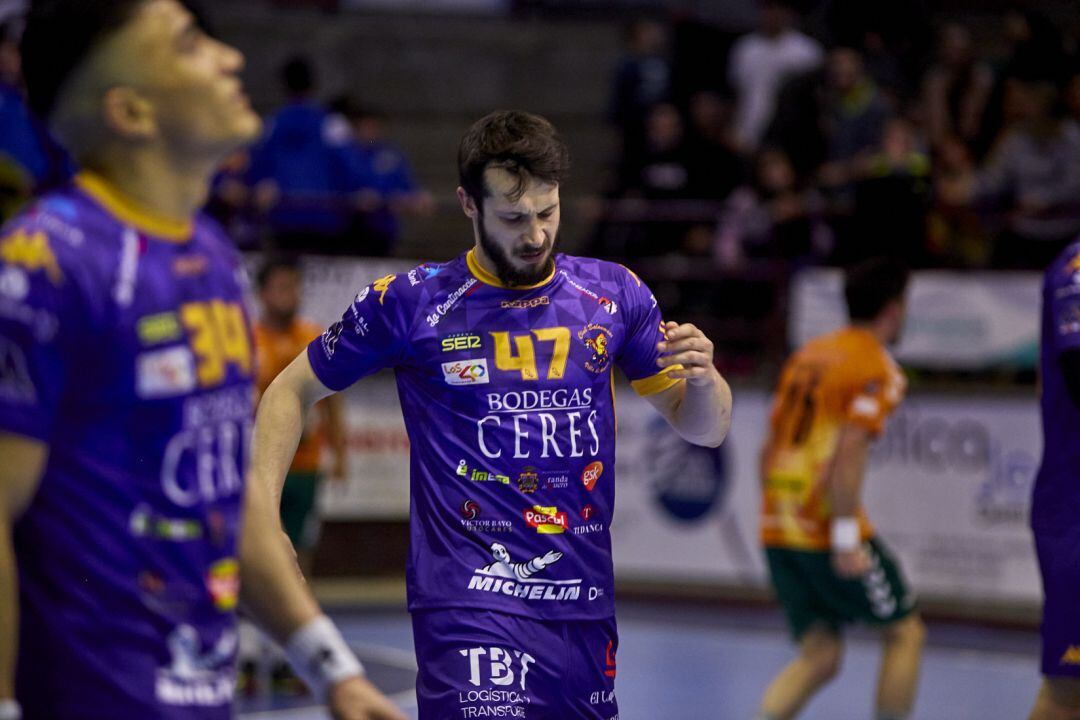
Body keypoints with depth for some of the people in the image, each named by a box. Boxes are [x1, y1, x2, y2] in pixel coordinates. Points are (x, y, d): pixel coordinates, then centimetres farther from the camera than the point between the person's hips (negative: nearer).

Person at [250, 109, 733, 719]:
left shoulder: (613, 295, 8)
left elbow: (706, 429, 14)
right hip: (470, 596, -4)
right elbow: (293, 392, 10)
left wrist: (702, 377, -9)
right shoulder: (409, 303, -1)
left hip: (585, 604, 5)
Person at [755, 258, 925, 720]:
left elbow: (770, 448, 17)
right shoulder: (877, 370, -7)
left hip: (778, 528, 7)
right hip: (827, 530, -7)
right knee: (905, 632, 10)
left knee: (820, 656, 9)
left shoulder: (807, 355, 16)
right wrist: (847, 537, -21)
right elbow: (849, 452, -20)